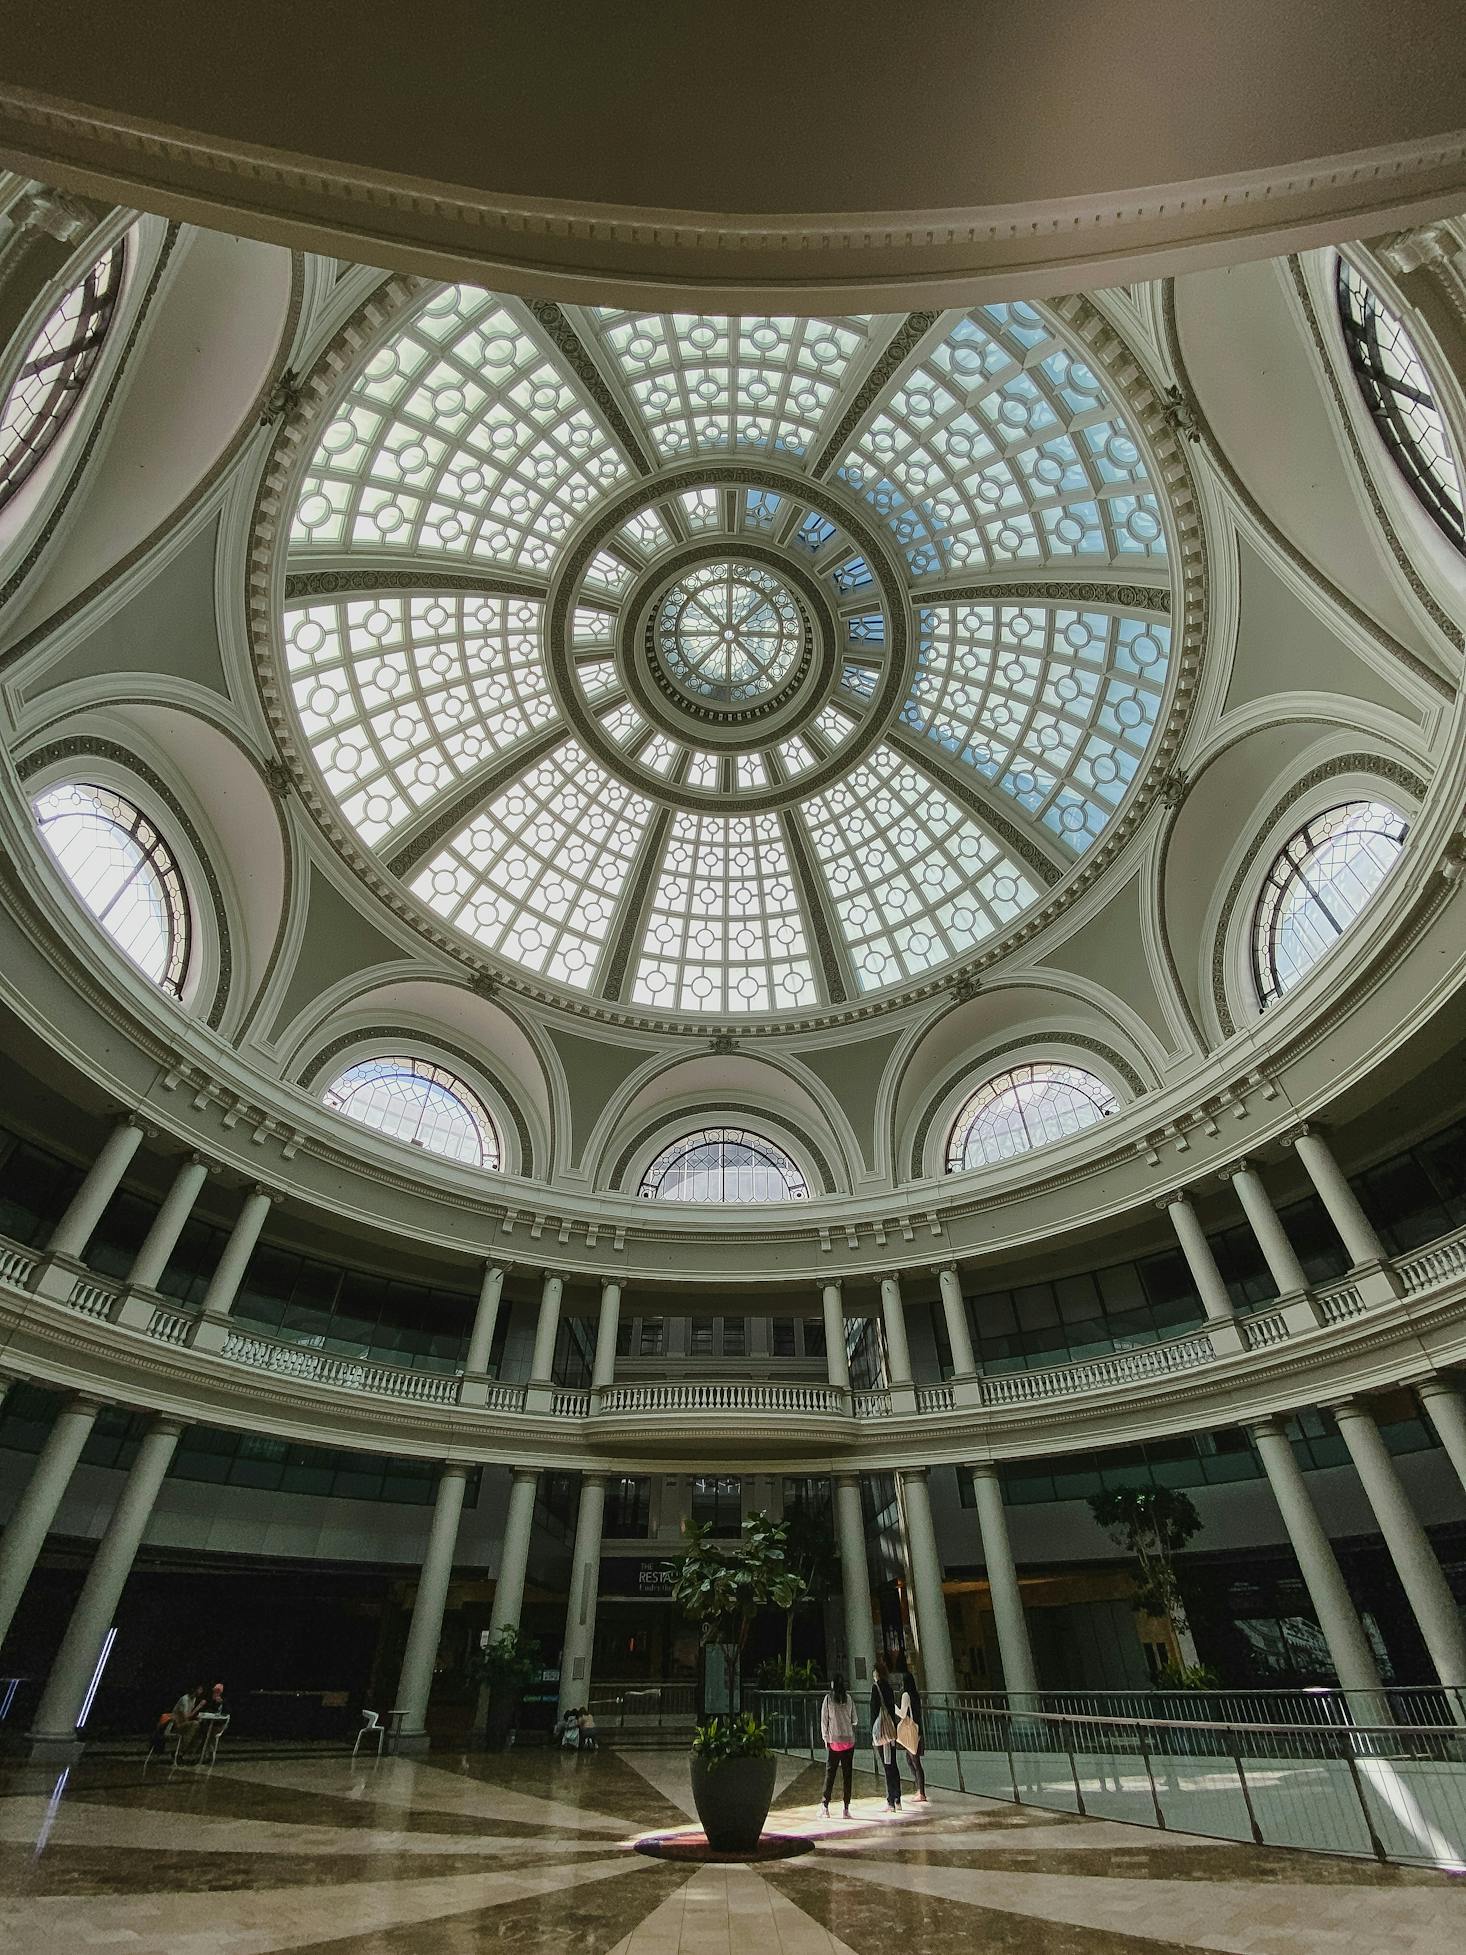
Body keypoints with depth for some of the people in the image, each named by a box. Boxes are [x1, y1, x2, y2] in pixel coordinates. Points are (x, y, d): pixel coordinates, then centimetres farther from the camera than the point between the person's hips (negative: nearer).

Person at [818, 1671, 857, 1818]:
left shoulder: (828, 1698, -7)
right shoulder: (849, 1698, -2)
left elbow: (824, 1720, -5)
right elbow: (854, 1720, 6)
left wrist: (826, 1738, 4)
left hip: (834, 1740, -2)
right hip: (849, 1740, 2)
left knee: (830, 1773, 6)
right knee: (847, 1774, 8)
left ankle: (825, 1806, 2)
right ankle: (846, 1809, 8)